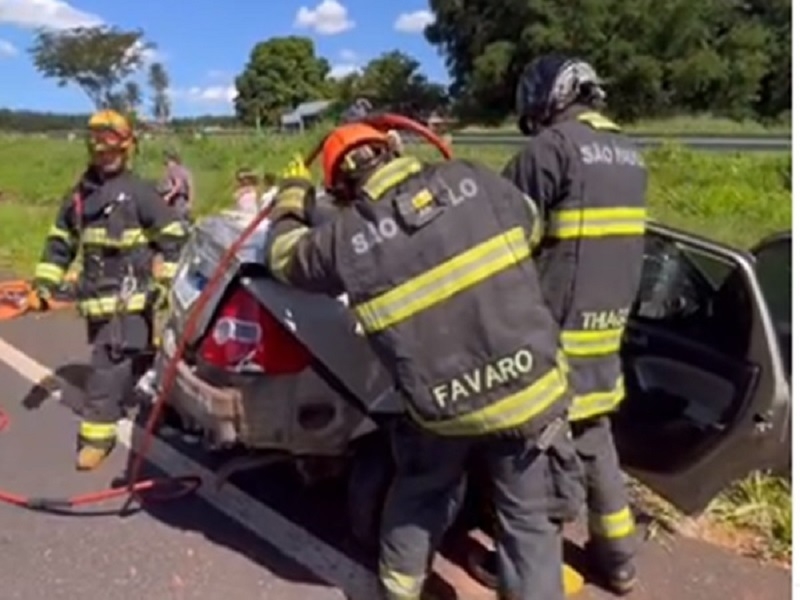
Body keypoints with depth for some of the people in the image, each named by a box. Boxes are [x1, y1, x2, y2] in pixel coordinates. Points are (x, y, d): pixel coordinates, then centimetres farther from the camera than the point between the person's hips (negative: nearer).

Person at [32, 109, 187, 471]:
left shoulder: (139, 191, -4)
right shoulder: (78, 194, 13)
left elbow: (173, 238, -4)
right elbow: (60, 242, 18)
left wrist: (161, 282, -9)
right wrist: (44, 283, 10)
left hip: (129, 297, -6)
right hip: (96, 297, 6)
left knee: (108, 366, -10)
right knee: (134, 359, 17)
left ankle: (98, 433, -4)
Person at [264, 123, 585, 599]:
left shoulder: (345, 237, -6)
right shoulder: (471, 180, -5)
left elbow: (284, 254, 14)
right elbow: (533, 226, 12)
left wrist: (292, 197, 32)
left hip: (439, 407, 1)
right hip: (528, 387, 0)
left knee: (420, 490, 28)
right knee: (530, 516, 15)